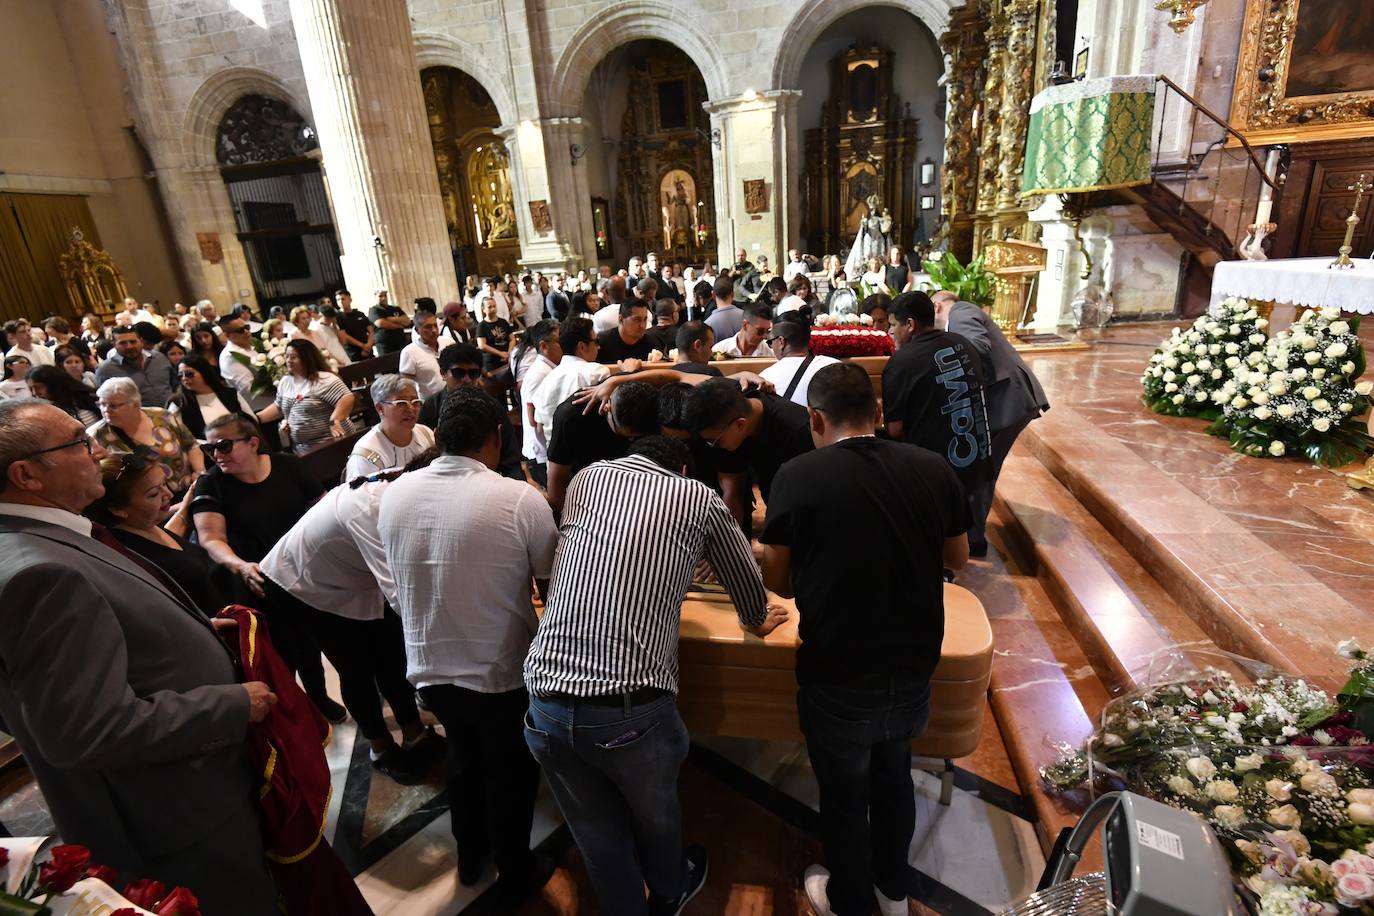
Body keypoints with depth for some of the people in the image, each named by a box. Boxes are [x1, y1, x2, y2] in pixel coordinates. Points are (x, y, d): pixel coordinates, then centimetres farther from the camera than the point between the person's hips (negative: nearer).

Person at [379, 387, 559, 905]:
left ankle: (469, 855, 53)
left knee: (464, 756, 31)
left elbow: (403, 579, 7)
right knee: (511, 774, 21)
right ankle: (515, 878, 44)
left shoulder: (393, 495, -8)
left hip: (429, 667, 5)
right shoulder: (520, 499, -25)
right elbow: (553, 581, -12)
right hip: (502, 672, -4)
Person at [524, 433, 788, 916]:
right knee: (654, 815, 29)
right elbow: (745, 574, 16)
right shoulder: (699, 498, 3)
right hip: (632, 707, -2)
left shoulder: (588, 477, 11)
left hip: (547, 700, 2)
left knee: (597, 833, 25)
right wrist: (756, 620, 37)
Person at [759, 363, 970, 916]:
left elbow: (777, 580, -7)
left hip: (838, 678, -3)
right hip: (914, 668, 4)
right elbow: (958, 558, 7)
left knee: (845, 794, 21)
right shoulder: (933, 469, -9)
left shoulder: (797, 476, -19)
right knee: (894, 776, 29)